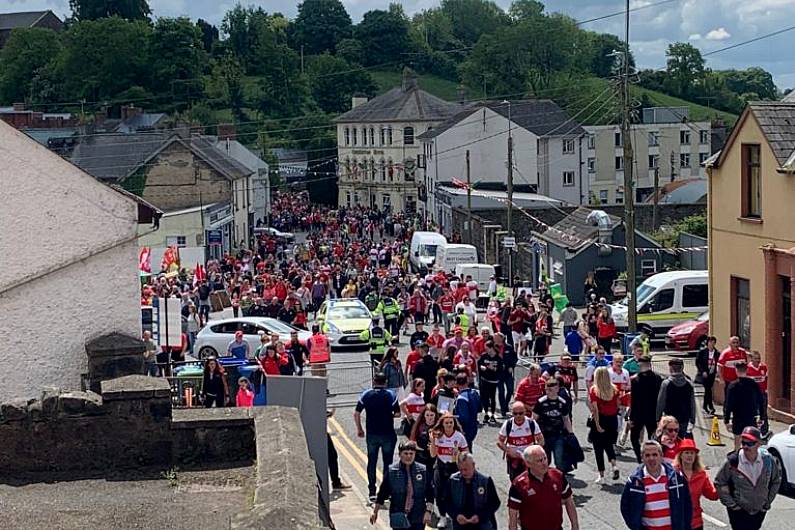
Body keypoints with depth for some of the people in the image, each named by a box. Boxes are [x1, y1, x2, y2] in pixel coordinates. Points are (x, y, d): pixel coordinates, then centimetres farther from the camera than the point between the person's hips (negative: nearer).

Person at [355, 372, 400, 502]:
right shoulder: (391, 396, -6)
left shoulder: (366, 395, -2)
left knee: (372, 462, 10)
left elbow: (356, 413, -3)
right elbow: (397, 413, -7)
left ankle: (372, 492, 9)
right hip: (388, 434, -1)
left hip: (371, 434, 1)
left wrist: (359, 429, 8)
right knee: (388, 462, 10)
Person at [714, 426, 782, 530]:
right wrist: (731, 504, -9)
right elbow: (719, 483, -8)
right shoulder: (732, 461, -20)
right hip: (739, 511, -3)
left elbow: (776, 481, 9)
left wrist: (768, 502, 6)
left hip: (760, 510, 3)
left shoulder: (768, 460, -10)